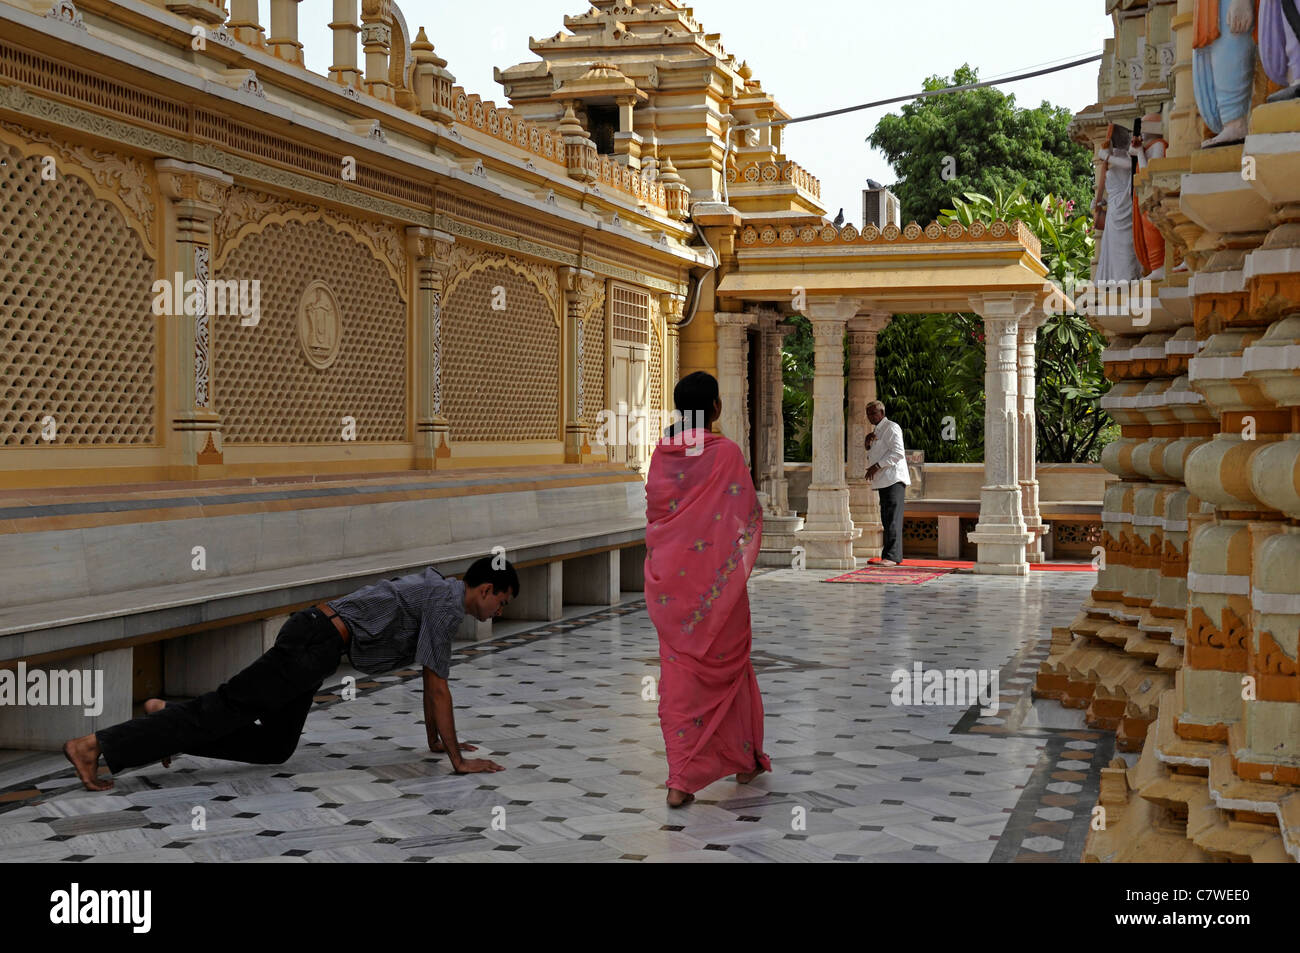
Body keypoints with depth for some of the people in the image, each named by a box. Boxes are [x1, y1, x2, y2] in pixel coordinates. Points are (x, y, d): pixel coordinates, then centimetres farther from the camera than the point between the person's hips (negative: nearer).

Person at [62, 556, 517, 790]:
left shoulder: (442, 591, 18)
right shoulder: (446, 605, -12)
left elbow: (430, 678, 27)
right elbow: (437, 686, -14)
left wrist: (436, 739, 30)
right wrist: (459, 760, -9)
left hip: (312, 636, 9)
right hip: (314, 644, -9)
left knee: (272, 746, 13)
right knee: (229, 708, -9)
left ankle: (169, 719, 15)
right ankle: (95, 745, -10)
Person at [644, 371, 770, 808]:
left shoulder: (661, 453, 1)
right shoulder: (726, 452, -12)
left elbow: (653, 511, 7)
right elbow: (748, 515, -8)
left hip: (669, 575, 3)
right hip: (716, 574, -3)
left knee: (678, 670, 6)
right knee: (727, 663, 14)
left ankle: (680, 779, 0)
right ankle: (745, 759, 29)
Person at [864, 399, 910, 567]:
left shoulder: (891, 427, -5)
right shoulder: (876, 431, 24)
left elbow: (897, 452, -16)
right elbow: (872, 456, 31)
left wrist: (877, 466, -19)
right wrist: (869, 444, 11)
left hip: (894, 479, -10)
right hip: (883, 481, 10)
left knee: (893, 518, -14)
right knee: (886, 519, 9)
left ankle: (892, 556, -19)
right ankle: (894, 555, 13)